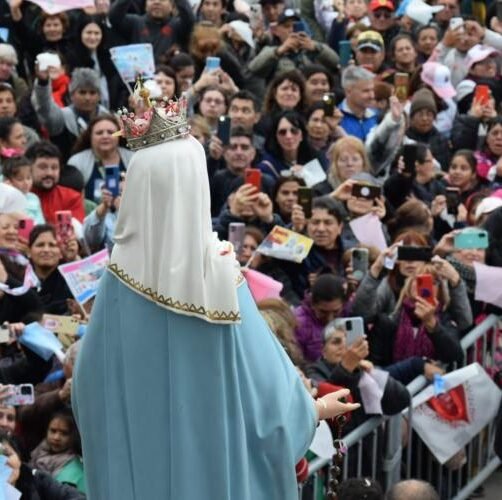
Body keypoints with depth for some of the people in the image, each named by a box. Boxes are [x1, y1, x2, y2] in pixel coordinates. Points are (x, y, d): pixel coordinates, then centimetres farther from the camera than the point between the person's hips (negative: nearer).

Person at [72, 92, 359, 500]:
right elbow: (261, 369, -8)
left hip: (136, 459, 1)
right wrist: (312, 409, 10)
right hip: (210, 459, -1)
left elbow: (91, 380, -3)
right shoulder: (218, 276, -16)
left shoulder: (122, 276, -12)